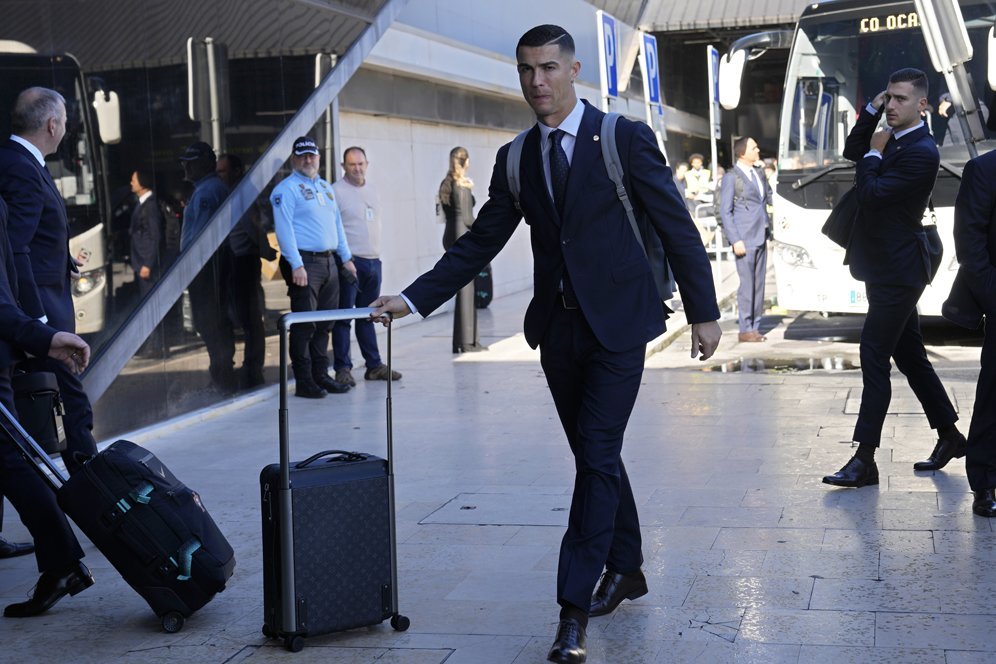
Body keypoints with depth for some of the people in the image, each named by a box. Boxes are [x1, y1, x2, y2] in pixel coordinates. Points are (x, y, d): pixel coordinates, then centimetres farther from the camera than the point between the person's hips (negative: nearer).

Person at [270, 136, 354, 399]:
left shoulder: (326, 187, 19)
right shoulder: (286, 189, -5)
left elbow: (337, 223, 24)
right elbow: (284, 229, -12)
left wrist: (346, 257, 18)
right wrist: (296, 265, -19)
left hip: (329, 262, 7)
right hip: (304, 262, -7)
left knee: (325, 323, 10)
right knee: (305, 325, -5)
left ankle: (321, 375, 17)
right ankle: (304, 381, -1)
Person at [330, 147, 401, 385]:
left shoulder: (372, 190, 15)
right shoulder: (335, 191, -6)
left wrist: (376, 253, 16)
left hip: (373, 261, 7)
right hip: (349, 262, -7)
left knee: (369, 316, 12)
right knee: (343, 317, -2)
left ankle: (374, 365, 17)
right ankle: (342, 368, 1)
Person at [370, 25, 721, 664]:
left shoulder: (626, 139, -6)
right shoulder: (515, 160, 8)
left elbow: (677, 227, -4)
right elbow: (480, 242, 9)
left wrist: (703, 312, -5)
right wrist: (412, 299, 0)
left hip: (617, 326, -5)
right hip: (557, 327, 5)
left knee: (597, 456, -10)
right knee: (594, 456, 14)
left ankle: (575, 607, -7)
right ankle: (626, 569, 32)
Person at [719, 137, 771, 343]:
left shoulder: (759, 173, 15)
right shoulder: (731, 177, -7)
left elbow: (770, 197, 25)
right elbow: (725, 211, -10)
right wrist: (735, 240, -16)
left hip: (761, 237, 7)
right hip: (745, 240, -7)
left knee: (758, 284, 10)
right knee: (747, 284, -5)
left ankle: (755, 327, 17)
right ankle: (745, 330, 3)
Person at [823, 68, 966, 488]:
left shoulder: (921, 152, -18)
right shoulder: (894, 140, 11)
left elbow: (870, 193, -23)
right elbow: (852, 151, 20)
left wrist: (874, 154, -7)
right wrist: (872, 111, 7)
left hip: (897, 272, -10)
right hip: (886, 268, 10)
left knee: (874, 357, -11)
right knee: (909, 354, 16)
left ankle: (865, 460, -9)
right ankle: (949, 434, 29)